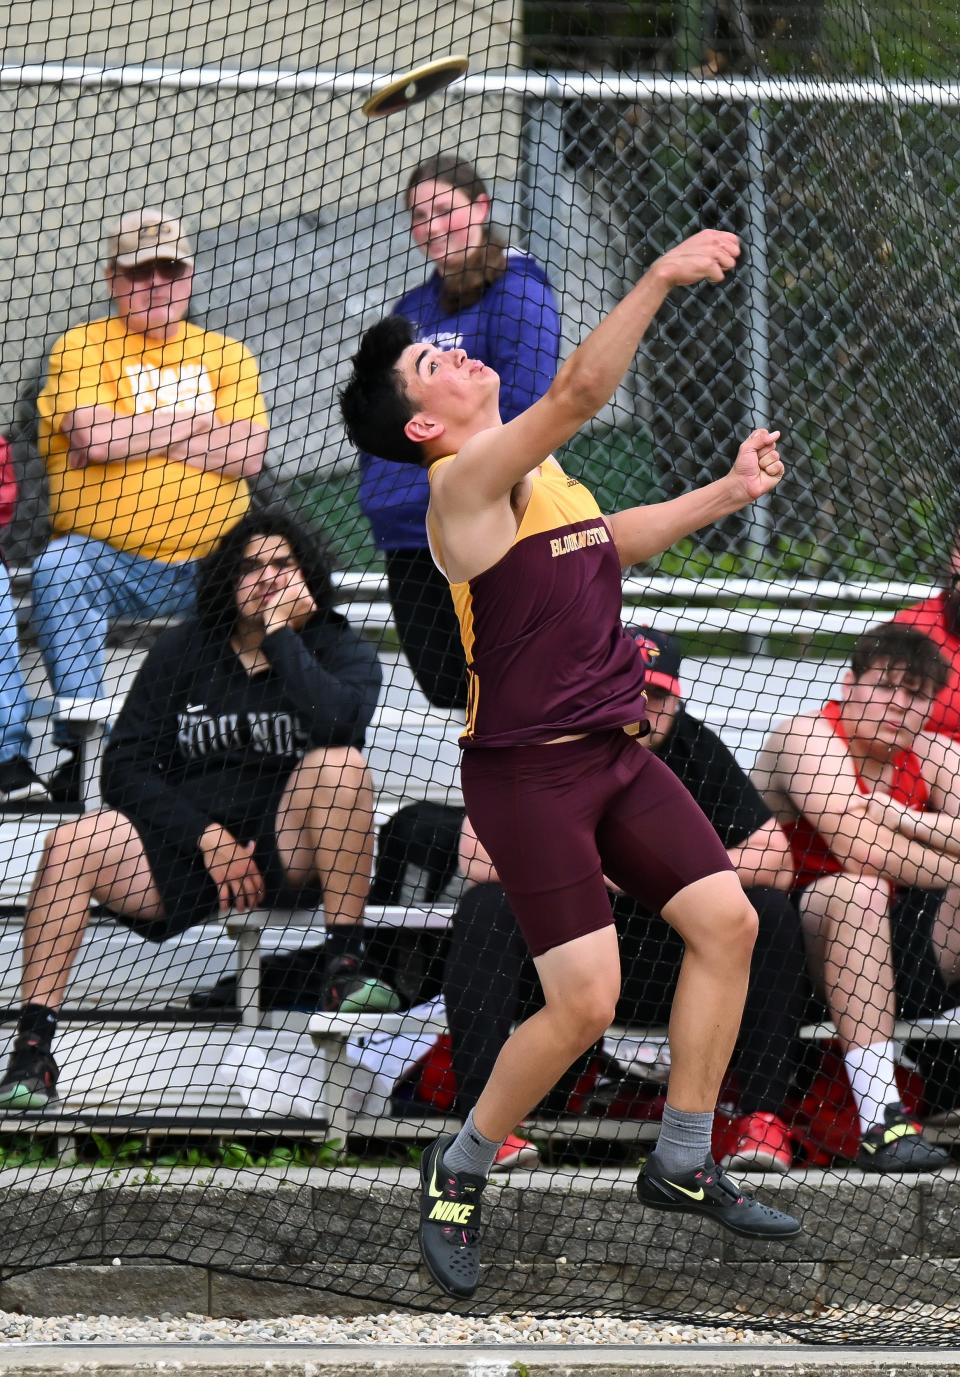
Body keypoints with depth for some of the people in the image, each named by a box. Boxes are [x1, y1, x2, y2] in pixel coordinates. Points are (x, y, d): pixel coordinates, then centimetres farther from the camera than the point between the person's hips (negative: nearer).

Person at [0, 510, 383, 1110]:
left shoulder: (340, 650, 3)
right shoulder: (184, 651, 9)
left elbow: (336, 724, -22)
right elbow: (125, 766, 2)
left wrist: (281, 635, -15)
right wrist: (206, 836, -11)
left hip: (289, 850, -2)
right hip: (184, 846, 2)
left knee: (339, 764, -31)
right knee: (71, 845, -25)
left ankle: (346, 964, -25)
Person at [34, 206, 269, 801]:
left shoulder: (226, 355, 12)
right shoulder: (82, 347, 4)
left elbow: (246, 455, -5)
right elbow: (94, 438, -15)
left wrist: (135, 433, -10)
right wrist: (194, 423, -4)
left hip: (210, 566, 2)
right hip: (106, 562, -2)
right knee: (60, 570, -32)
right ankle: (85, 747, -31)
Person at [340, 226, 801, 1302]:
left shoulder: (538, 471, 13)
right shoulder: (465, 481, -15)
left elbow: (605, 544, 33)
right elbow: (580, 390, -29)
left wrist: (726, 493, 25)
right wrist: (659, 279, -32)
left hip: (612, 750, 9)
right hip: (526, 771, -9)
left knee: (726, 921, 1)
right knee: (585, 1000, -12)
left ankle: (682, 1167, 12)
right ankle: (457, 1172, 11)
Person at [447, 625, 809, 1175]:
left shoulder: (697, 750, -2)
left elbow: (778, 865, -9)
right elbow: (478, 860, -21)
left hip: (672, 968, 2)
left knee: (772, 914, -20)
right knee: (486, 910, -28)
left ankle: (764, 1116, -23)